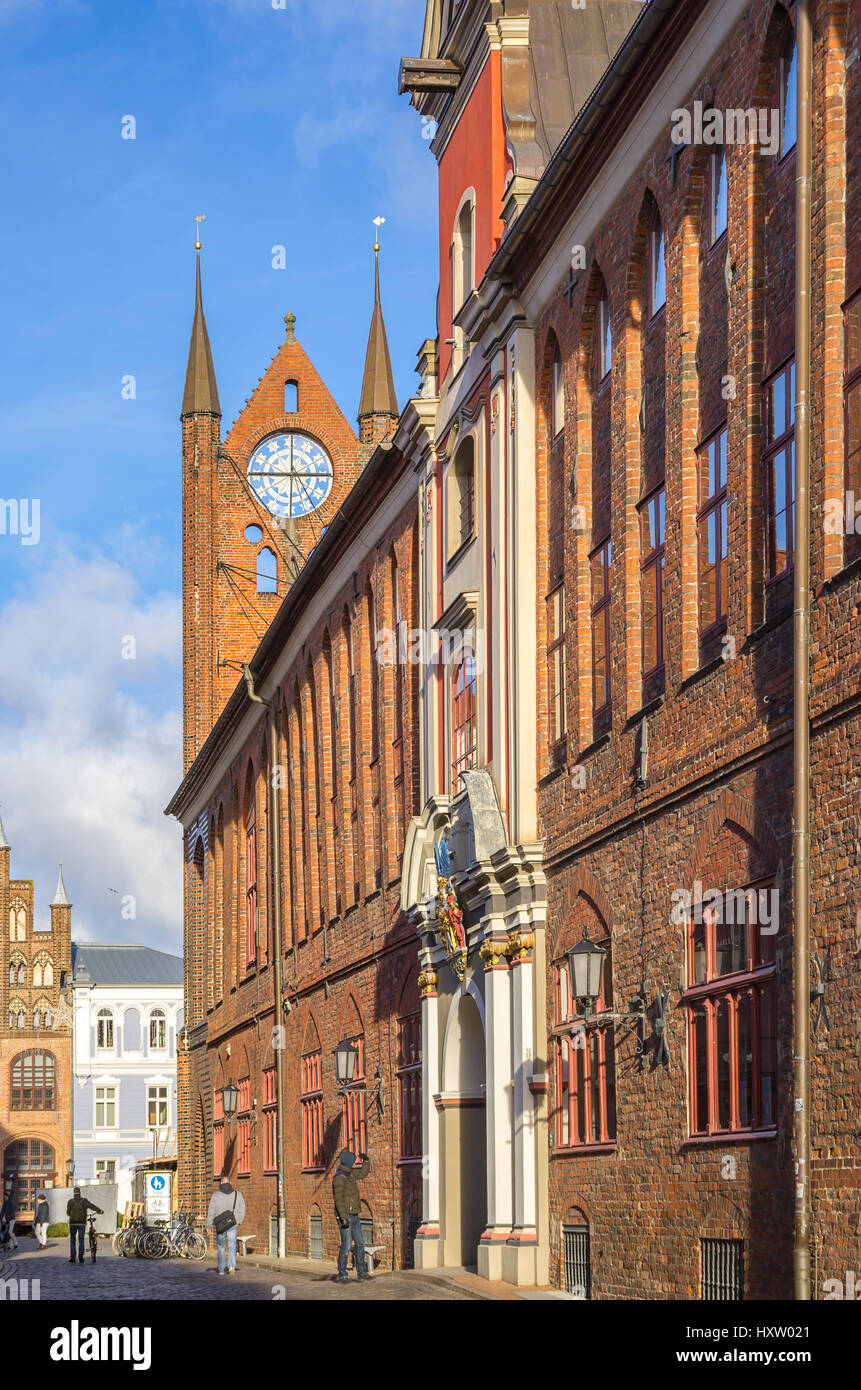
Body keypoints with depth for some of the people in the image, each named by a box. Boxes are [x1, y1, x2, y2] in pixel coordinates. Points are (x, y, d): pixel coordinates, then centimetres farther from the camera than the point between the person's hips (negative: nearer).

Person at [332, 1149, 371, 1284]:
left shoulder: (350, 1174, 13)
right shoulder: (339, 1177, -17)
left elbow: (363, 1173, 32)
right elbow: (338, 1199, -23)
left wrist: (366, 1160, 14)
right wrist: (344, 1218, -27)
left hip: (354, 1216, 9)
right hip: (345, 1216, -9)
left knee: (360, 1244, 10)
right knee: (346, 1246, -9)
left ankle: (362, 1273, 16)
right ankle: (342, 1275, -4)